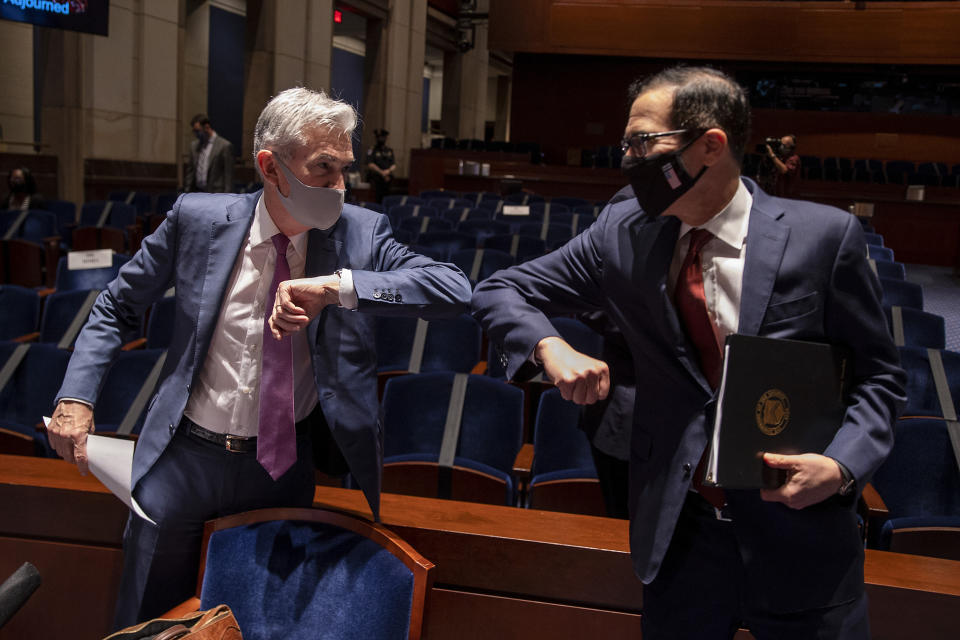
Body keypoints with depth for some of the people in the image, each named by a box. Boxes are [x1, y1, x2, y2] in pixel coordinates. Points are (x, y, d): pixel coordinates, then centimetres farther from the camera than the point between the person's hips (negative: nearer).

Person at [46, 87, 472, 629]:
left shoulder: (360, 233, -10)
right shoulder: (199, 219, -9)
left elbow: (456, 290, -23)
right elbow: (117, 309, 4)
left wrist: (340, 286, -32)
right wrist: (77, 397, -8)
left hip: (284, 462, 0)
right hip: (186, 457, 0)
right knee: (151, 623, 16)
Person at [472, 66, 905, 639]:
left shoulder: (825, 236, -10)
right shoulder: (622, 235, -3)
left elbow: (878, 375, -1)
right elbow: (499, 291, 3)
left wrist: (842, 465, -18)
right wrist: (551, 349, -17)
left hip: (799, 532, -1)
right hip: (677, 531, 2)